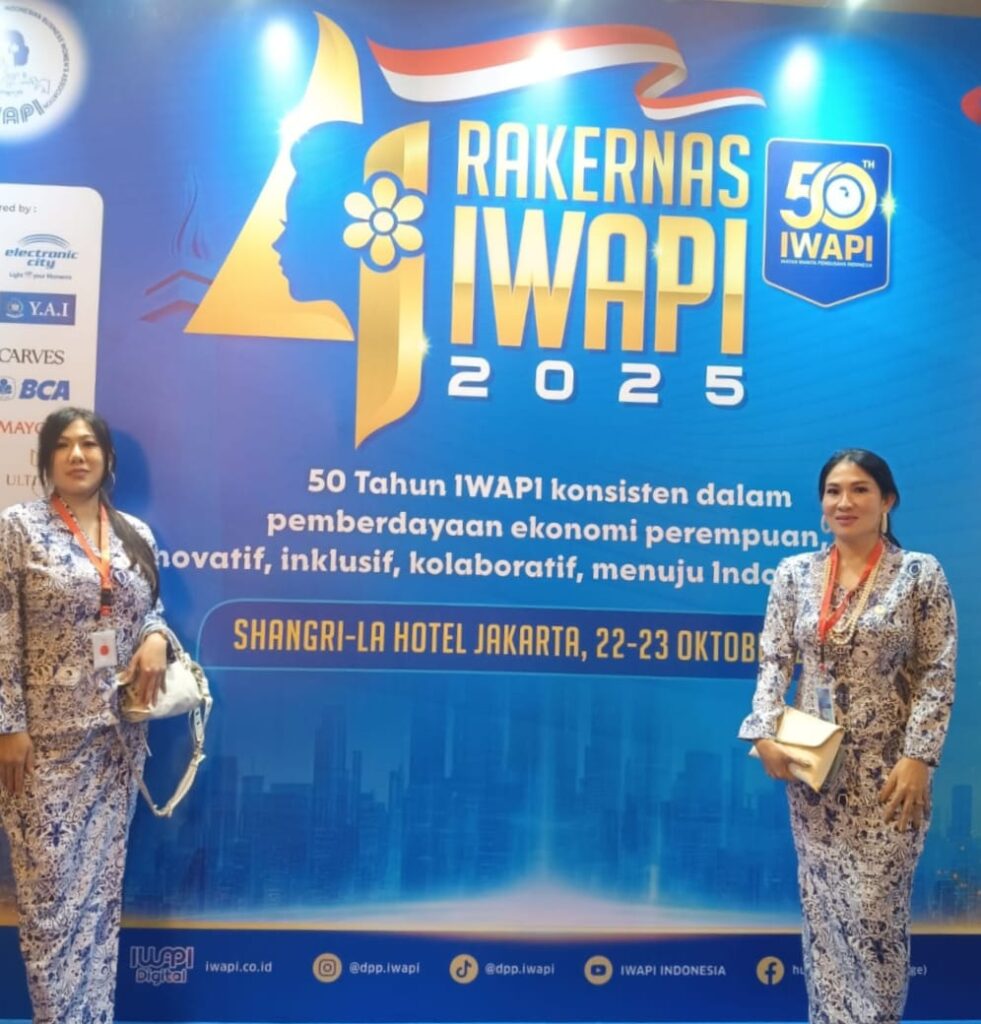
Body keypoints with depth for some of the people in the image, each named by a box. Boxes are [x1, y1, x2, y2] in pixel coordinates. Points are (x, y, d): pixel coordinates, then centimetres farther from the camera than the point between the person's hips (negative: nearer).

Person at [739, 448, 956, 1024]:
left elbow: (938, 673, -6)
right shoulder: (795, 573, 4)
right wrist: (766, 733, -8)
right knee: (821, 903, 11)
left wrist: (918, 757, -13)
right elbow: (775, 659, 4)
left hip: (886, 767, -3)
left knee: (875, 906, 1)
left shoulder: (920, 573, -4)